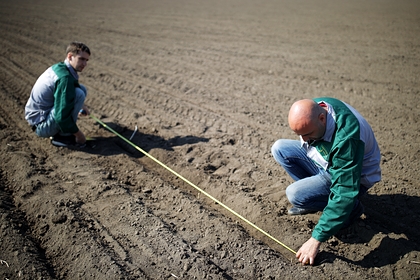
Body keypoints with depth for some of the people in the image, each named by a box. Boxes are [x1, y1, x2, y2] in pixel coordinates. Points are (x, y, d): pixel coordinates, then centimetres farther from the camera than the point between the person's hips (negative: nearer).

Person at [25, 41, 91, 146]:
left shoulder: (58, 67, 6)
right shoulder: (65, 78, -23)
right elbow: (61, 117, -27)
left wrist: (81, 106, 21)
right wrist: (78, 134, -15)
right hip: (42, 127, -10)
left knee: (82, 88, 9)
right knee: (79, 93, -24)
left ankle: (60, 131, 11)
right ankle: (62, 135, -9)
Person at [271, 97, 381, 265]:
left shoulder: (347, 139, -40)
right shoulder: (312, 108, -18)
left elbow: (345, 192, -38)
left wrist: (316, 239, -36)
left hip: (355, 176, -8)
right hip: (327, 159, 8)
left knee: (296, 195, -25)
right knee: (279, 148, -4)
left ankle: (352, 208, -2)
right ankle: (314, 197, 5)